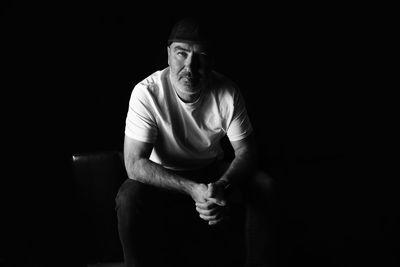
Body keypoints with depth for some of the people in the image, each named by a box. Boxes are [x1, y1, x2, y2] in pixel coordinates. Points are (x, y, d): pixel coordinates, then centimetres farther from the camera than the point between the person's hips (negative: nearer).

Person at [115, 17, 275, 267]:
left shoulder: (228, 92, -16)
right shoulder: (147, 93, -23)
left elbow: (246, 152, -11)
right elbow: (135, 164, -25)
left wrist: (222, 186, -34)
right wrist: (192, 189, -36)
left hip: (214, 169, 2)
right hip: (163, 176, -2)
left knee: (264, 188, -22)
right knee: (129, 198, -32)